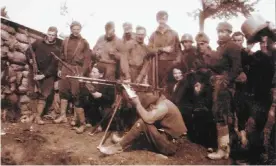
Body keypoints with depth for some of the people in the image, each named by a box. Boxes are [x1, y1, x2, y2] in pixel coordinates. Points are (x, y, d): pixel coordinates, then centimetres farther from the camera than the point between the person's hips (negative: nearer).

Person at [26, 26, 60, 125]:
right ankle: (33, 114, 13)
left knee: (43, 95, -2)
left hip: (47, 74, -2)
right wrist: (30, 59, -10)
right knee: (33, 94, 2)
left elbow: (53, 65, -12)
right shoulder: (38, 43, 1)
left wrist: (43, 75, -22)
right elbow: (28, 51, 12)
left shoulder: (56, 49, -6)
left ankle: (38, 117, 2)